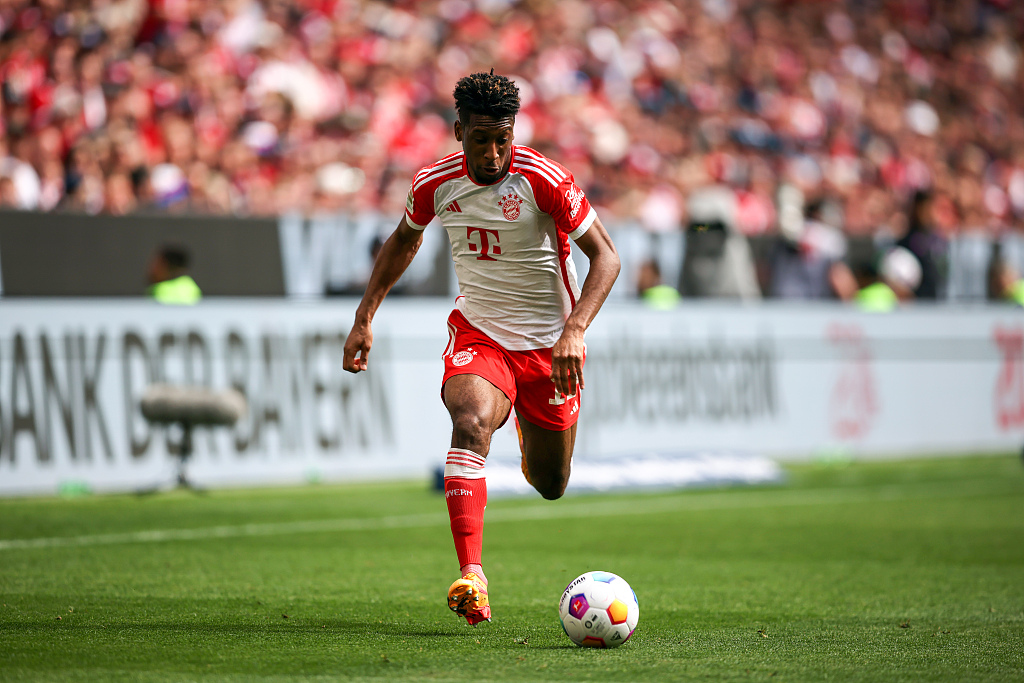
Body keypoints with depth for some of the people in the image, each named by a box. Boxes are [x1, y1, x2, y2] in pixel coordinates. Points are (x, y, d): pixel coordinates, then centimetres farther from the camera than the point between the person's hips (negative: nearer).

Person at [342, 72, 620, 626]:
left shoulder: (543, 180, -20)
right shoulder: (435, 184, -8)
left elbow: (605, 256, -17)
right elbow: (403, 240, 14)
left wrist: (575, 330, -32)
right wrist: (364, 318, 8)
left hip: (547, 345, -1)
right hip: (477, 334, 1)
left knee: (550, 486, 10)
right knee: (471, 423, -32)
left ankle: (531, 438, 50)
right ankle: (471, 578, -41)